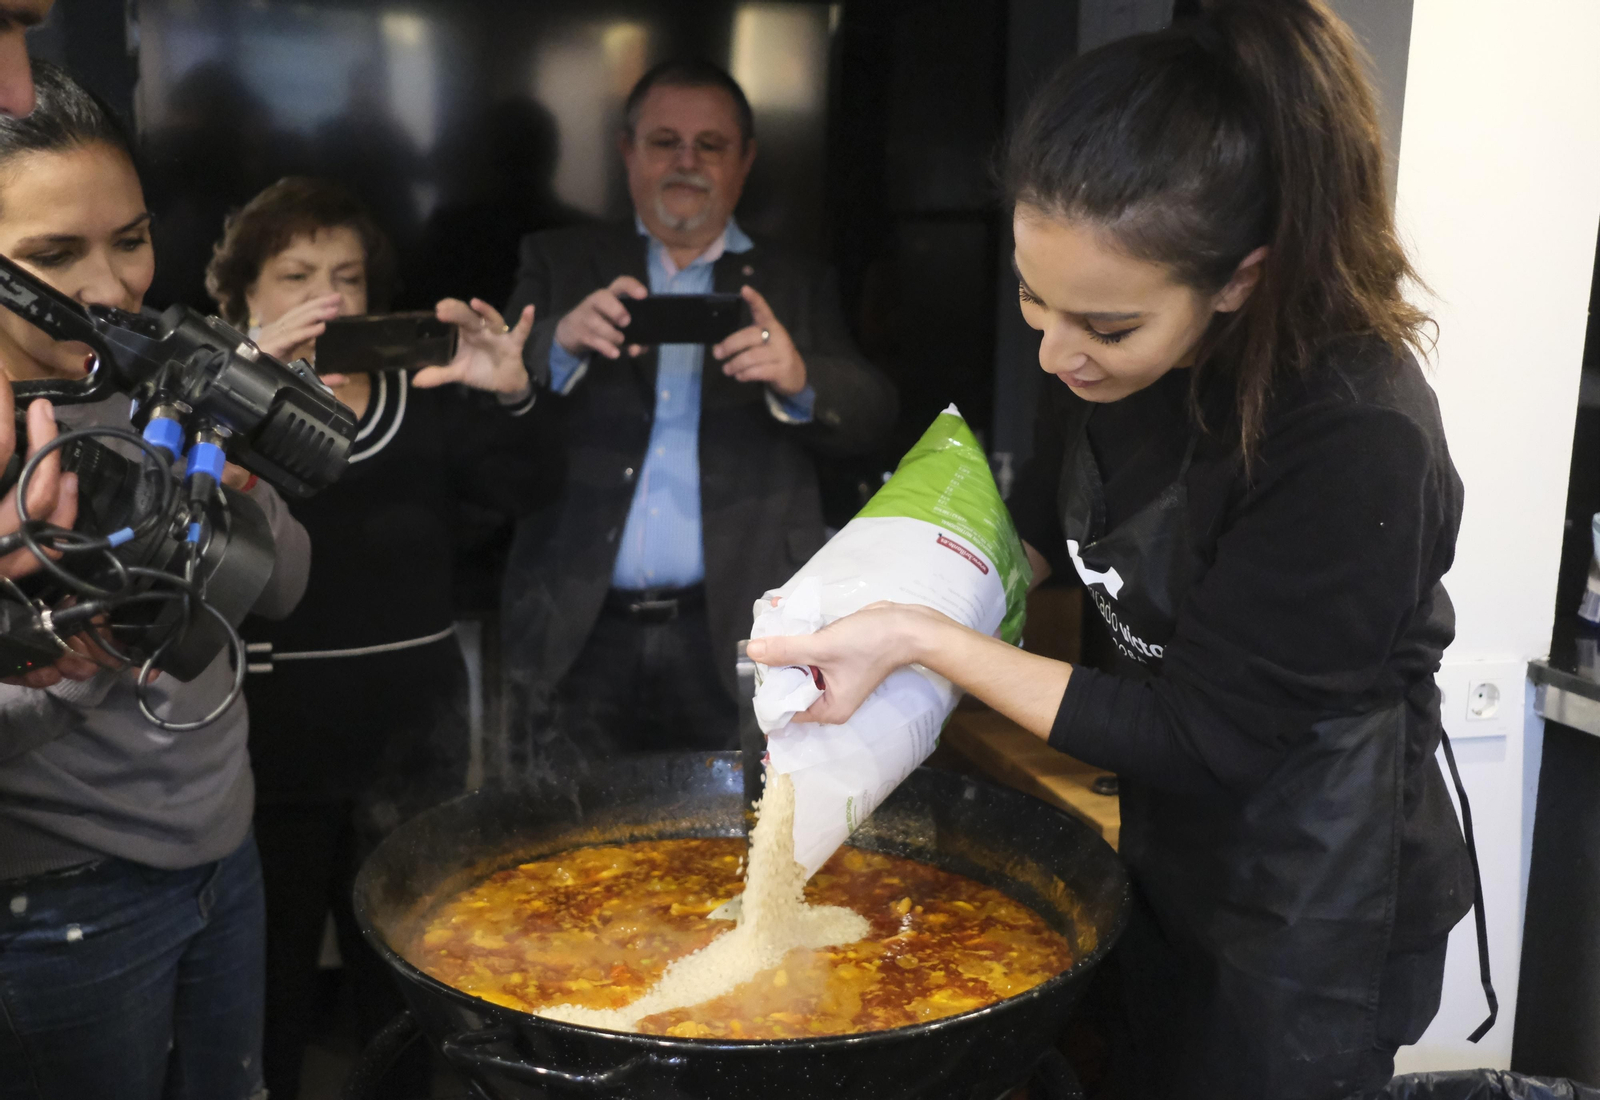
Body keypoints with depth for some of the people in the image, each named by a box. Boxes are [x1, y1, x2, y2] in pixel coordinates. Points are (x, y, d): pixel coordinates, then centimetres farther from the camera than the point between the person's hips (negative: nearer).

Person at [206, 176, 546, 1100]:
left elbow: (522, 489, -5)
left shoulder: (425, 398, 8)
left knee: (406, 980, 13)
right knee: (271, 988, 9)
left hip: (412, 742, 2)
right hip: (269, 743, -2)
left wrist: (511, 395, -24)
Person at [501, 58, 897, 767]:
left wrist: (798, 377, -21)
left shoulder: (795, 289, 13)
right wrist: (562, 342, -21)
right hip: (579, 635, 1)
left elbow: (870, 415, 1)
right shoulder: (560, 264, 13)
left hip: (734, 641, 0)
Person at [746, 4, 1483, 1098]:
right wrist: (908, 595, -9)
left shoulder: (1361, 444, -34)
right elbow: (1045, 522, 8)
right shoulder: (1112, 353, -12)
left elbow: (1197, 738, -27)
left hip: (1314, 919, -7)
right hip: (1169, 858, 7)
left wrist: (924, 640, -28)